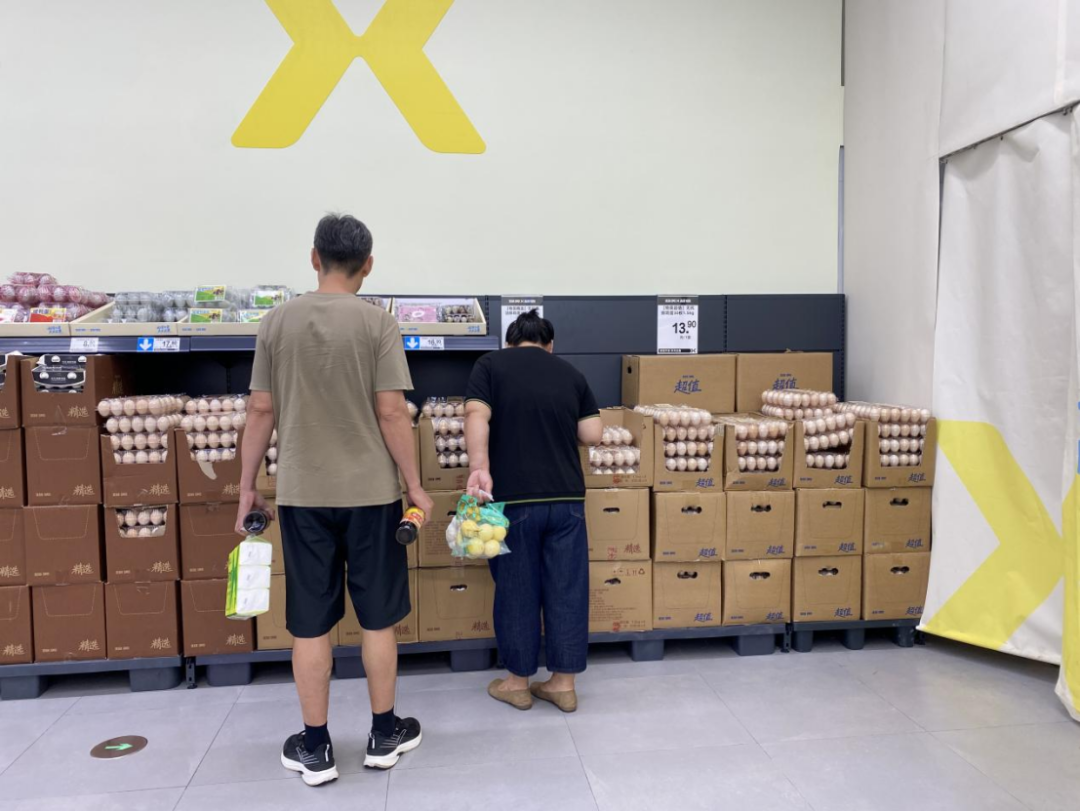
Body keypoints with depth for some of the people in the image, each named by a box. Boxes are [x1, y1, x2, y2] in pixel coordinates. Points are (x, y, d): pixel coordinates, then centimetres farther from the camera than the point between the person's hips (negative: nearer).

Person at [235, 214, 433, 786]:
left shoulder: (277, 321, 2)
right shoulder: (377, 323, -6)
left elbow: (261, 411, 3)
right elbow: (391, 413, -10)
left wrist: (247, 487, 12)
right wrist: (415, 487, -1)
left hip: (301, 494, 2)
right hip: (370, 491, -2)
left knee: (310, 624, 11)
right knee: (378, 618, 12)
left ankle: (315, 749, 22)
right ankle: (384, 735, 26)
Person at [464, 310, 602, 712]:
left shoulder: (490, 365, 4)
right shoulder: (571, 373, 11)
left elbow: (476, 417, -13)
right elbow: (592, 435, 6)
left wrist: (480, 467, -21)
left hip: (514, 498, -2)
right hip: (567, 498, 2)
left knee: (517, 591, 9)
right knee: (567, 590, 10)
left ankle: (518, 682, 22)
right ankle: (563, 683, 19)